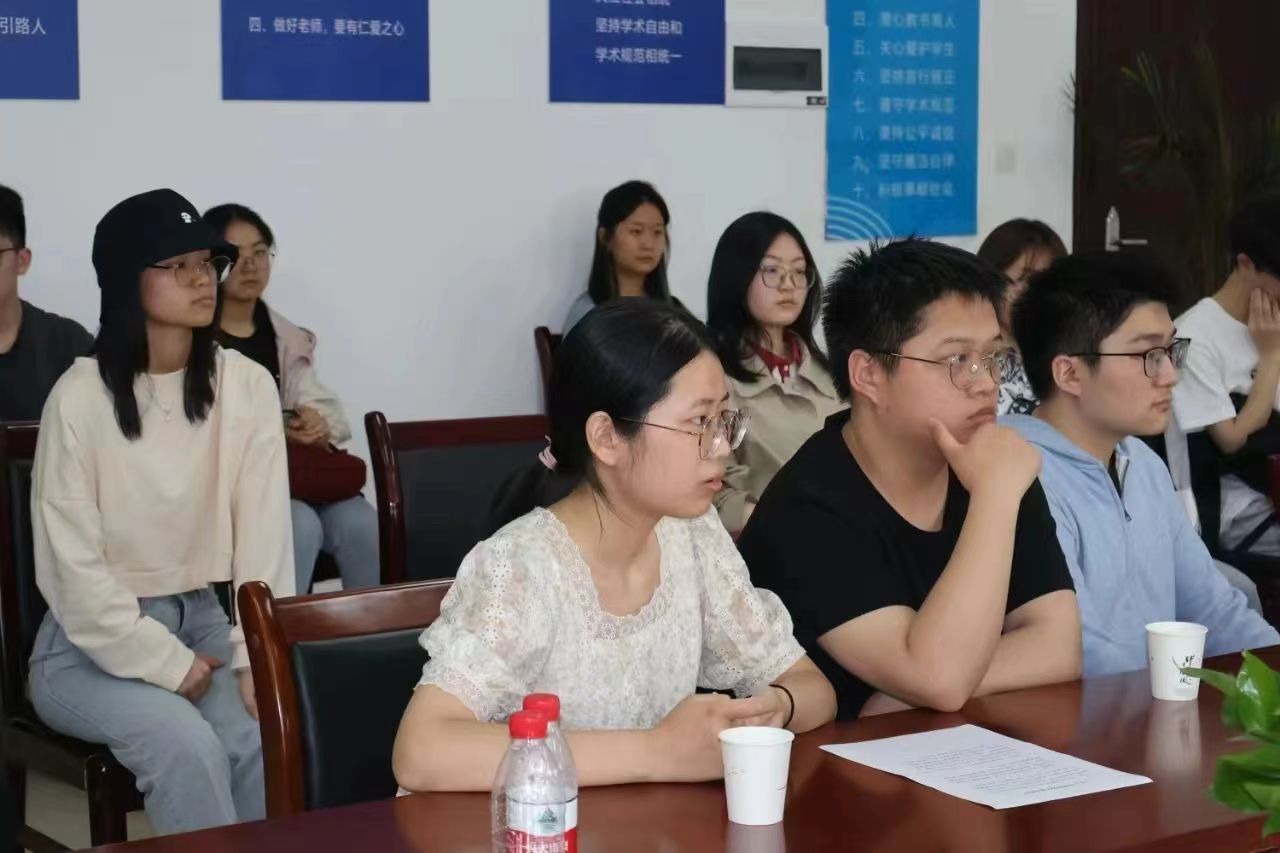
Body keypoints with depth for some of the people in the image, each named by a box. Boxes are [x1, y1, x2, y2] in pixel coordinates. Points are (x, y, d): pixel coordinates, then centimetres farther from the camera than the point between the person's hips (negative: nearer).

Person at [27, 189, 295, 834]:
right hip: (93, 643, -3)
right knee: (185, 742, -29)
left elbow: (264, 531, -7)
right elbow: (74, 567, -14)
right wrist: (166, 666, -16)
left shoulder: (246, 386, -3)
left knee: (270, 735, -24)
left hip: (200, 620, 3)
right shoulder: (81, 399, -14)